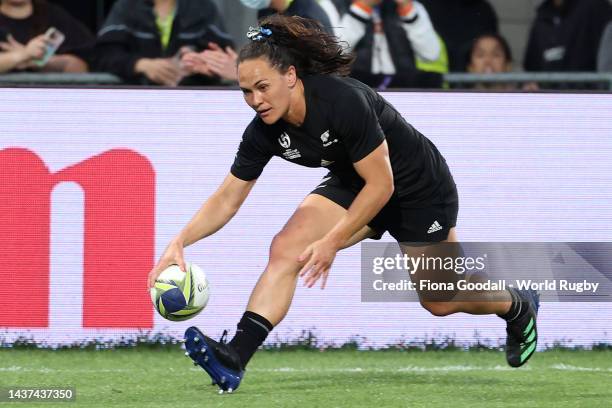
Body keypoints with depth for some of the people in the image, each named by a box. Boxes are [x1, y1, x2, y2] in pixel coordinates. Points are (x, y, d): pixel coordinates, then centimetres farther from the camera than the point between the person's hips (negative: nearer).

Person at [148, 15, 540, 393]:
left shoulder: (343, 100, -36)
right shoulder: (264, 132, -17)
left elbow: (381, 184, -31)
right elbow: (227, 198, -10)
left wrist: (332, 242, -32)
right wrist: (180, 241, -24)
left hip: (420, 188, -5)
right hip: (354, 185, 5)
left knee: (439, 301, 10)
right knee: (285, 249, -19)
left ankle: (519, 306, 41)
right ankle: (234, 357, -25)